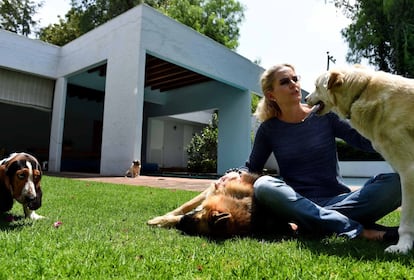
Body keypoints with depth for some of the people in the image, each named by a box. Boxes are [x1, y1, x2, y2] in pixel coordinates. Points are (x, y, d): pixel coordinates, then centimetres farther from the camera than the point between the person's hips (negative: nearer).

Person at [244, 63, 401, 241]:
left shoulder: (324, 115, 5)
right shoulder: (269, 129, 5)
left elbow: (366, 141, 0)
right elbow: (251, 169, 11)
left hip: (337, 199, 1)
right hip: (297, 203, 0)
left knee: (394, 183, -21)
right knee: (263, 186, -32)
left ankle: (313, 222, -26)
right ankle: (355, 230, -31)